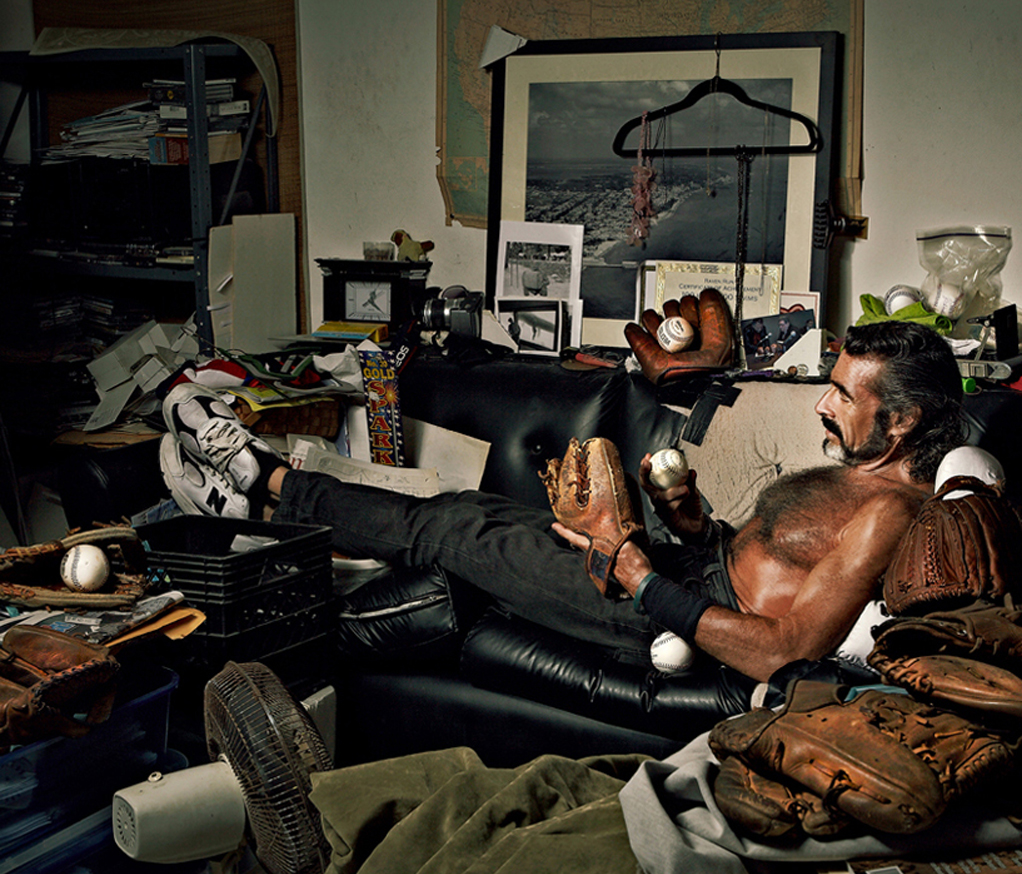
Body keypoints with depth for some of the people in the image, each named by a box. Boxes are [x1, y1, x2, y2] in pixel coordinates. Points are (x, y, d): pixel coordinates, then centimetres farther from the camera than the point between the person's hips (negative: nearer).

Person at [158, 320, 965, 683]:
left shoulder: (887, 513, -20)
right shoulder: (856, 476, 12)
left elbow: (783, 655, -30)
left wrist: (641, 576, -28)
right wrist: (694, 522, 0)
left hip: (674, 615, -9)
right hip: (694, 572, 9)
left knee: (454, 529, -8)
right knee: (473, 512, 5)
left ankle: (266, 483, 7)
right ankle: (263, 500, 13)